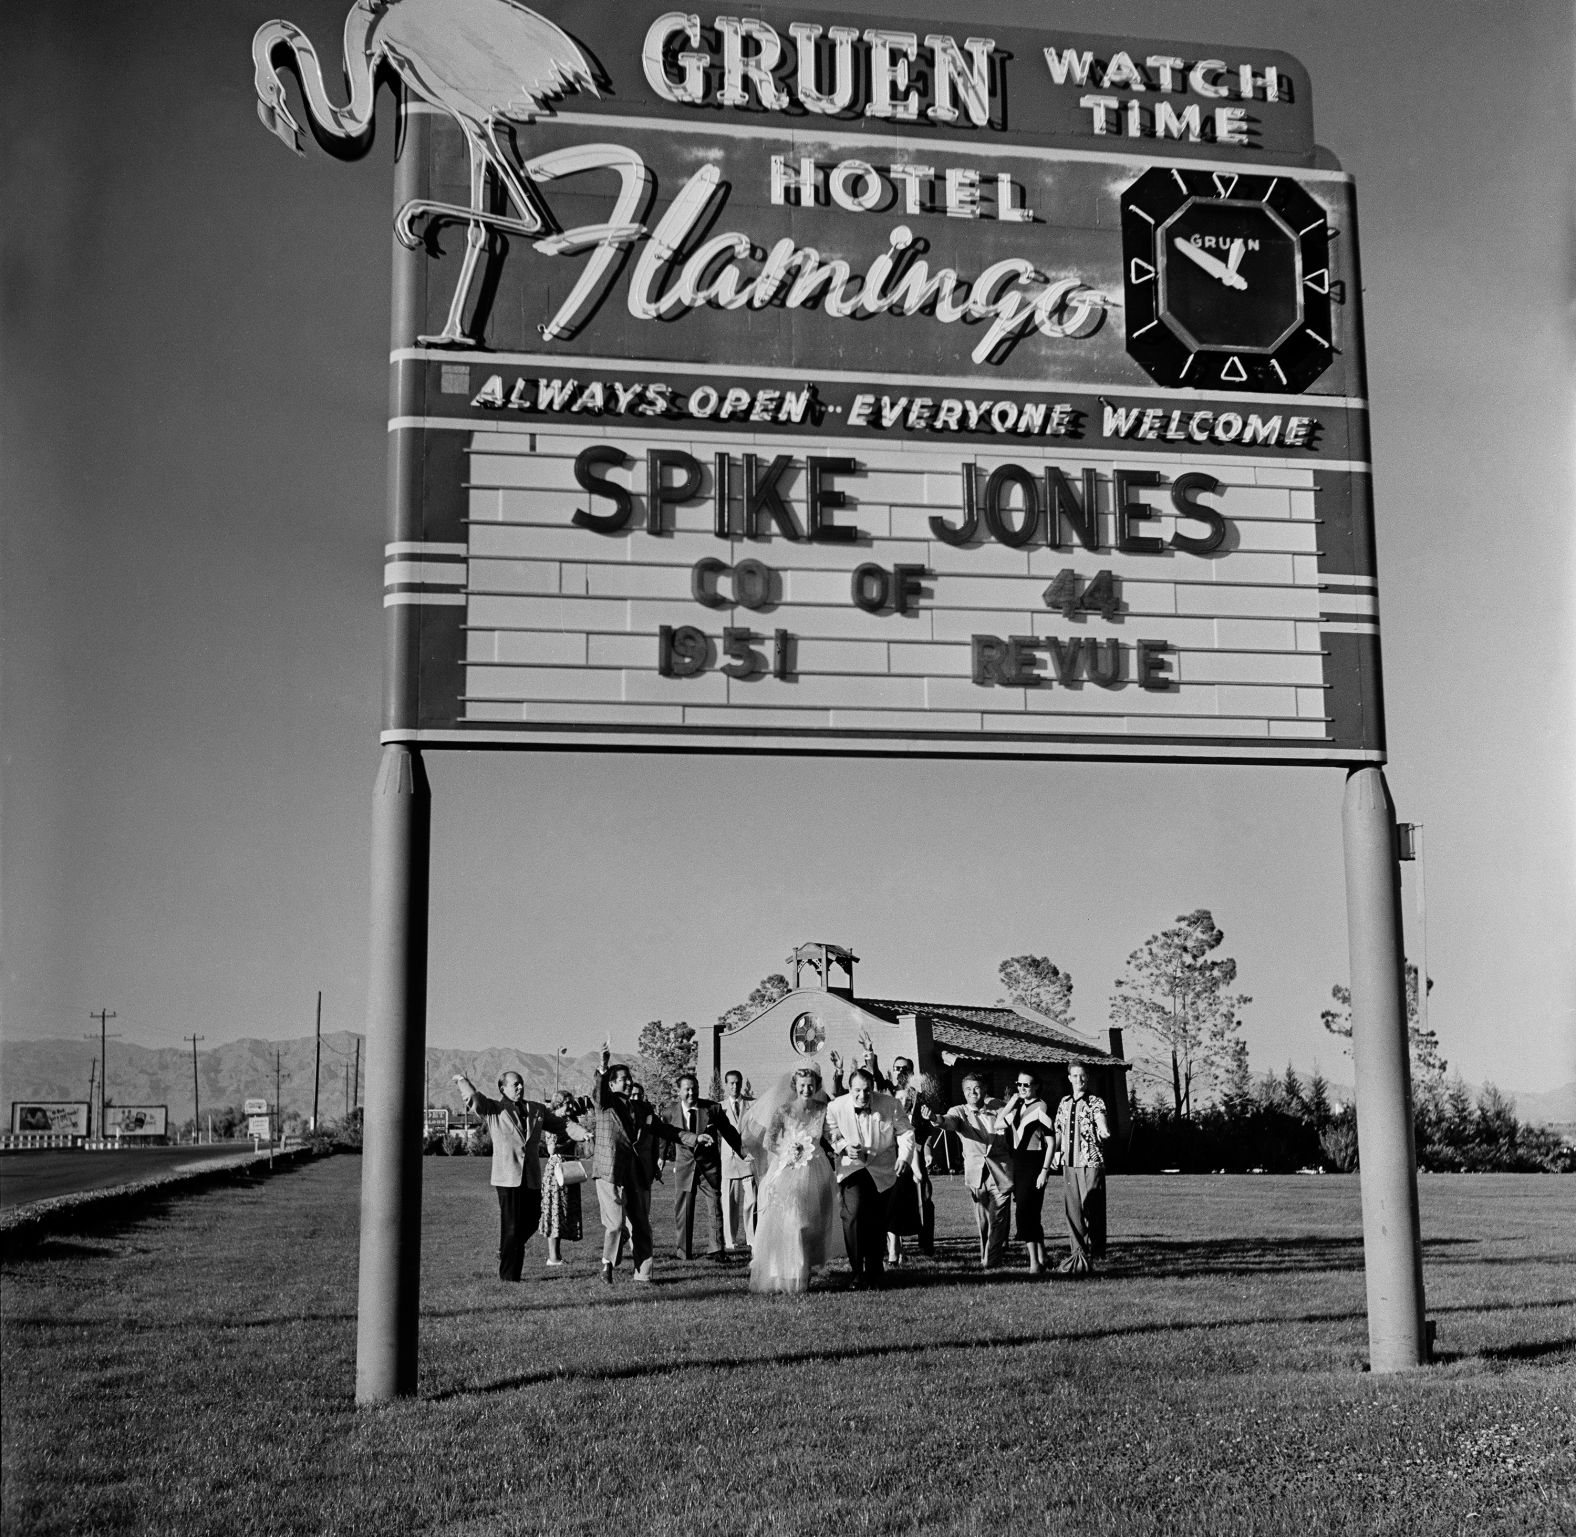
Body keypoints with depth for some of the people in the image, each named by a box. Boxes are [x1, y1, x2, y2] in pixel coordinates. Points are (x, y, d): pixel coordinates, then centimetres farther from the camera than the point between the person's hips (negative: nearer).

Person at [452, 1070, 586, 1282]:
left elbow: (561, 1125, 19)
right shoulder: (494, 1109, 3)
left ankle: (508, 1251, 37)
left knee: (531, 1220, 10)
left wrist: (584, 1133, 7)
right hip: (507, 1177, -5)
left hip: (532, 1177, 5)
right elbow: (474, 1099, -12)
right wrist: (462, 1081, -23)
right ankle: (507, 1276, 6)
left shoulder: (537, 1109, 16)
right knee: (511, 1226, -3)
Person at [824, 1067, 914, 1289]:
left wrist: (904, 1156, -17)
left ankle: (875, 1270, 27)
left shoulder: (890, 1105, -11)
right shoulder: (836, 1107, -12)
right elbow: (829, 1134, 1)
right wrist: (844, 1147, -18)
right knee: (853, 1214, -19)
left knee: (877, 1221, 5)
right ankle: (857, 1273, -10)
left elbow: (905, 1131, -2)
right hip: (851, 1169, -1)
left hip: (882, 1170, 1)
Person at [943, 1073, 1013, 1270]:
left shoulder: (996, 1107, 8)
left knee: (997, 1219, -4)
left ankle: (990, 1261, 3)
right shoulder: (959, 1112, 2)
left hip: (1001, 1172, 0)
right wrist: (937, 1119, -42)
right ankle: (987, 1257, 21)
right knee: (982, 1222, 5)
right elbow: (950, 1121, -19)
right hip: (976, 1173, 0)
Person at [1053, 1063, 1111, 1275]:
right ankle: (1078, 1251, 12)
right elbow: (1058, 1130, 21)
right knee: (1072, 1209, 5)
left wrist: (1103, 1131, -35)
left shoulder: (1095, 1103, -2)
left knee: (1091, 1209, -4)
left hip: (1091, 1162, -5)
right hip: (1069, 1162, 5)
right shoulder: (1064, 1104, 13)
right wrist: (1057, 1150, 8)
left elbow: (1102, 1125, -15)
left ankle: (1092, 1253, 1)